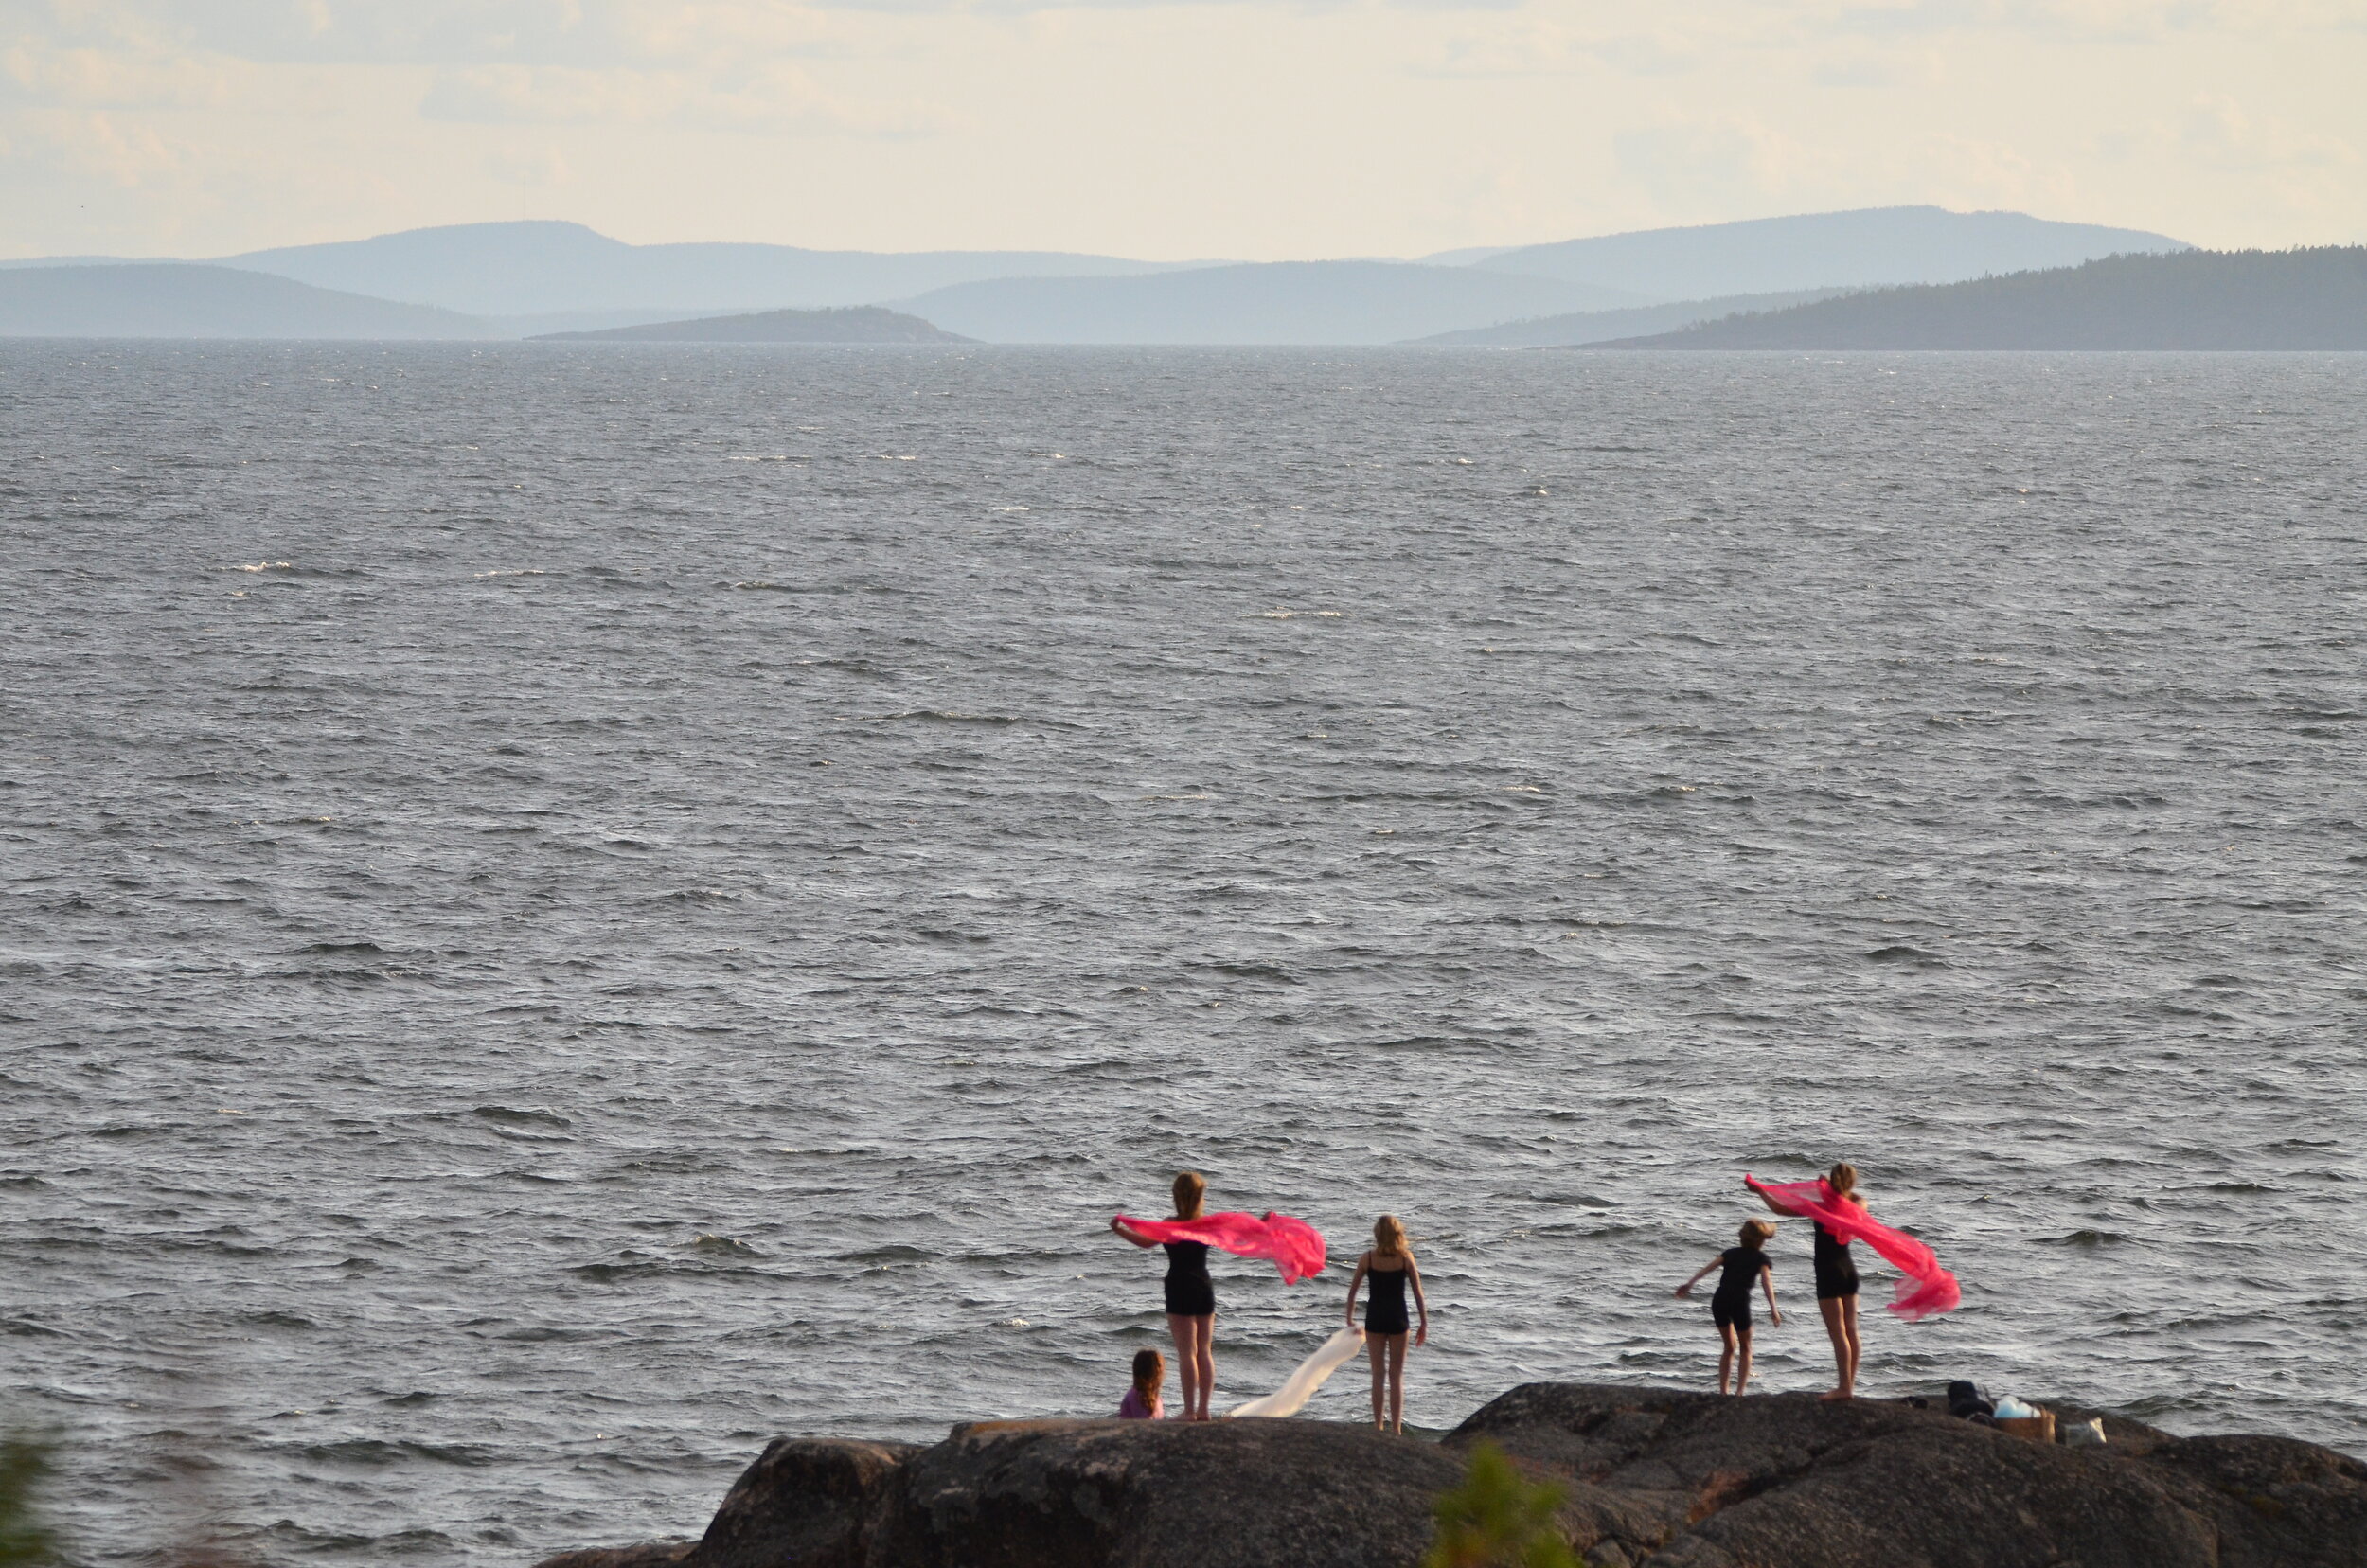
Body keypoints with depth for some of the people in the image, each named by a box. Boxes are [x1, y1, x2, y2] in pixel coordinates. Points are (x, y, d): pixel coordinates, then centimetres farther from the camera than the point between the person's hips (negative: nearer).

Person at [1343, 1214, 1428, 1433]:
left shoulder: (1368, 1259, -5)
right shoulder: (1406, 1258, -6)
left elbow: (1352, 1292, -1)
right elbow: (1418, 1293, -3)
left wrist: (1350, 1321, 10)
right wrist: (1424, 1323, 5)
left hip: (1375, 1318, 0)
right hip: (1397, 1317, 0)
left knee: (1378, 1374, 9)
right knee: (1396, 1376, 7)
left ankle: (1378, 1427, 8)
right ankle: (1396, 1429, 5)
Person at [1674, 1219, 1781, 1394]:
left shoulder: (1731, 1253, 23)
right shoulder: (1761, 1258, 12)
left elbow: (1710, 1266, 8)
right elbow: (1766, 1281, -4)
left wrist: (1690, 1283, 1)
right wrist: (1773, 1309, -12)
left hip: (1719, 1300, 4)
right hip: (1739, 1301, -4)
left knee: (1730, 1346, 21)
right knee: (1745, 1348, 14)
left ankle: (1723, 1391, 16)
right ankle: (1740, 1390, 1)